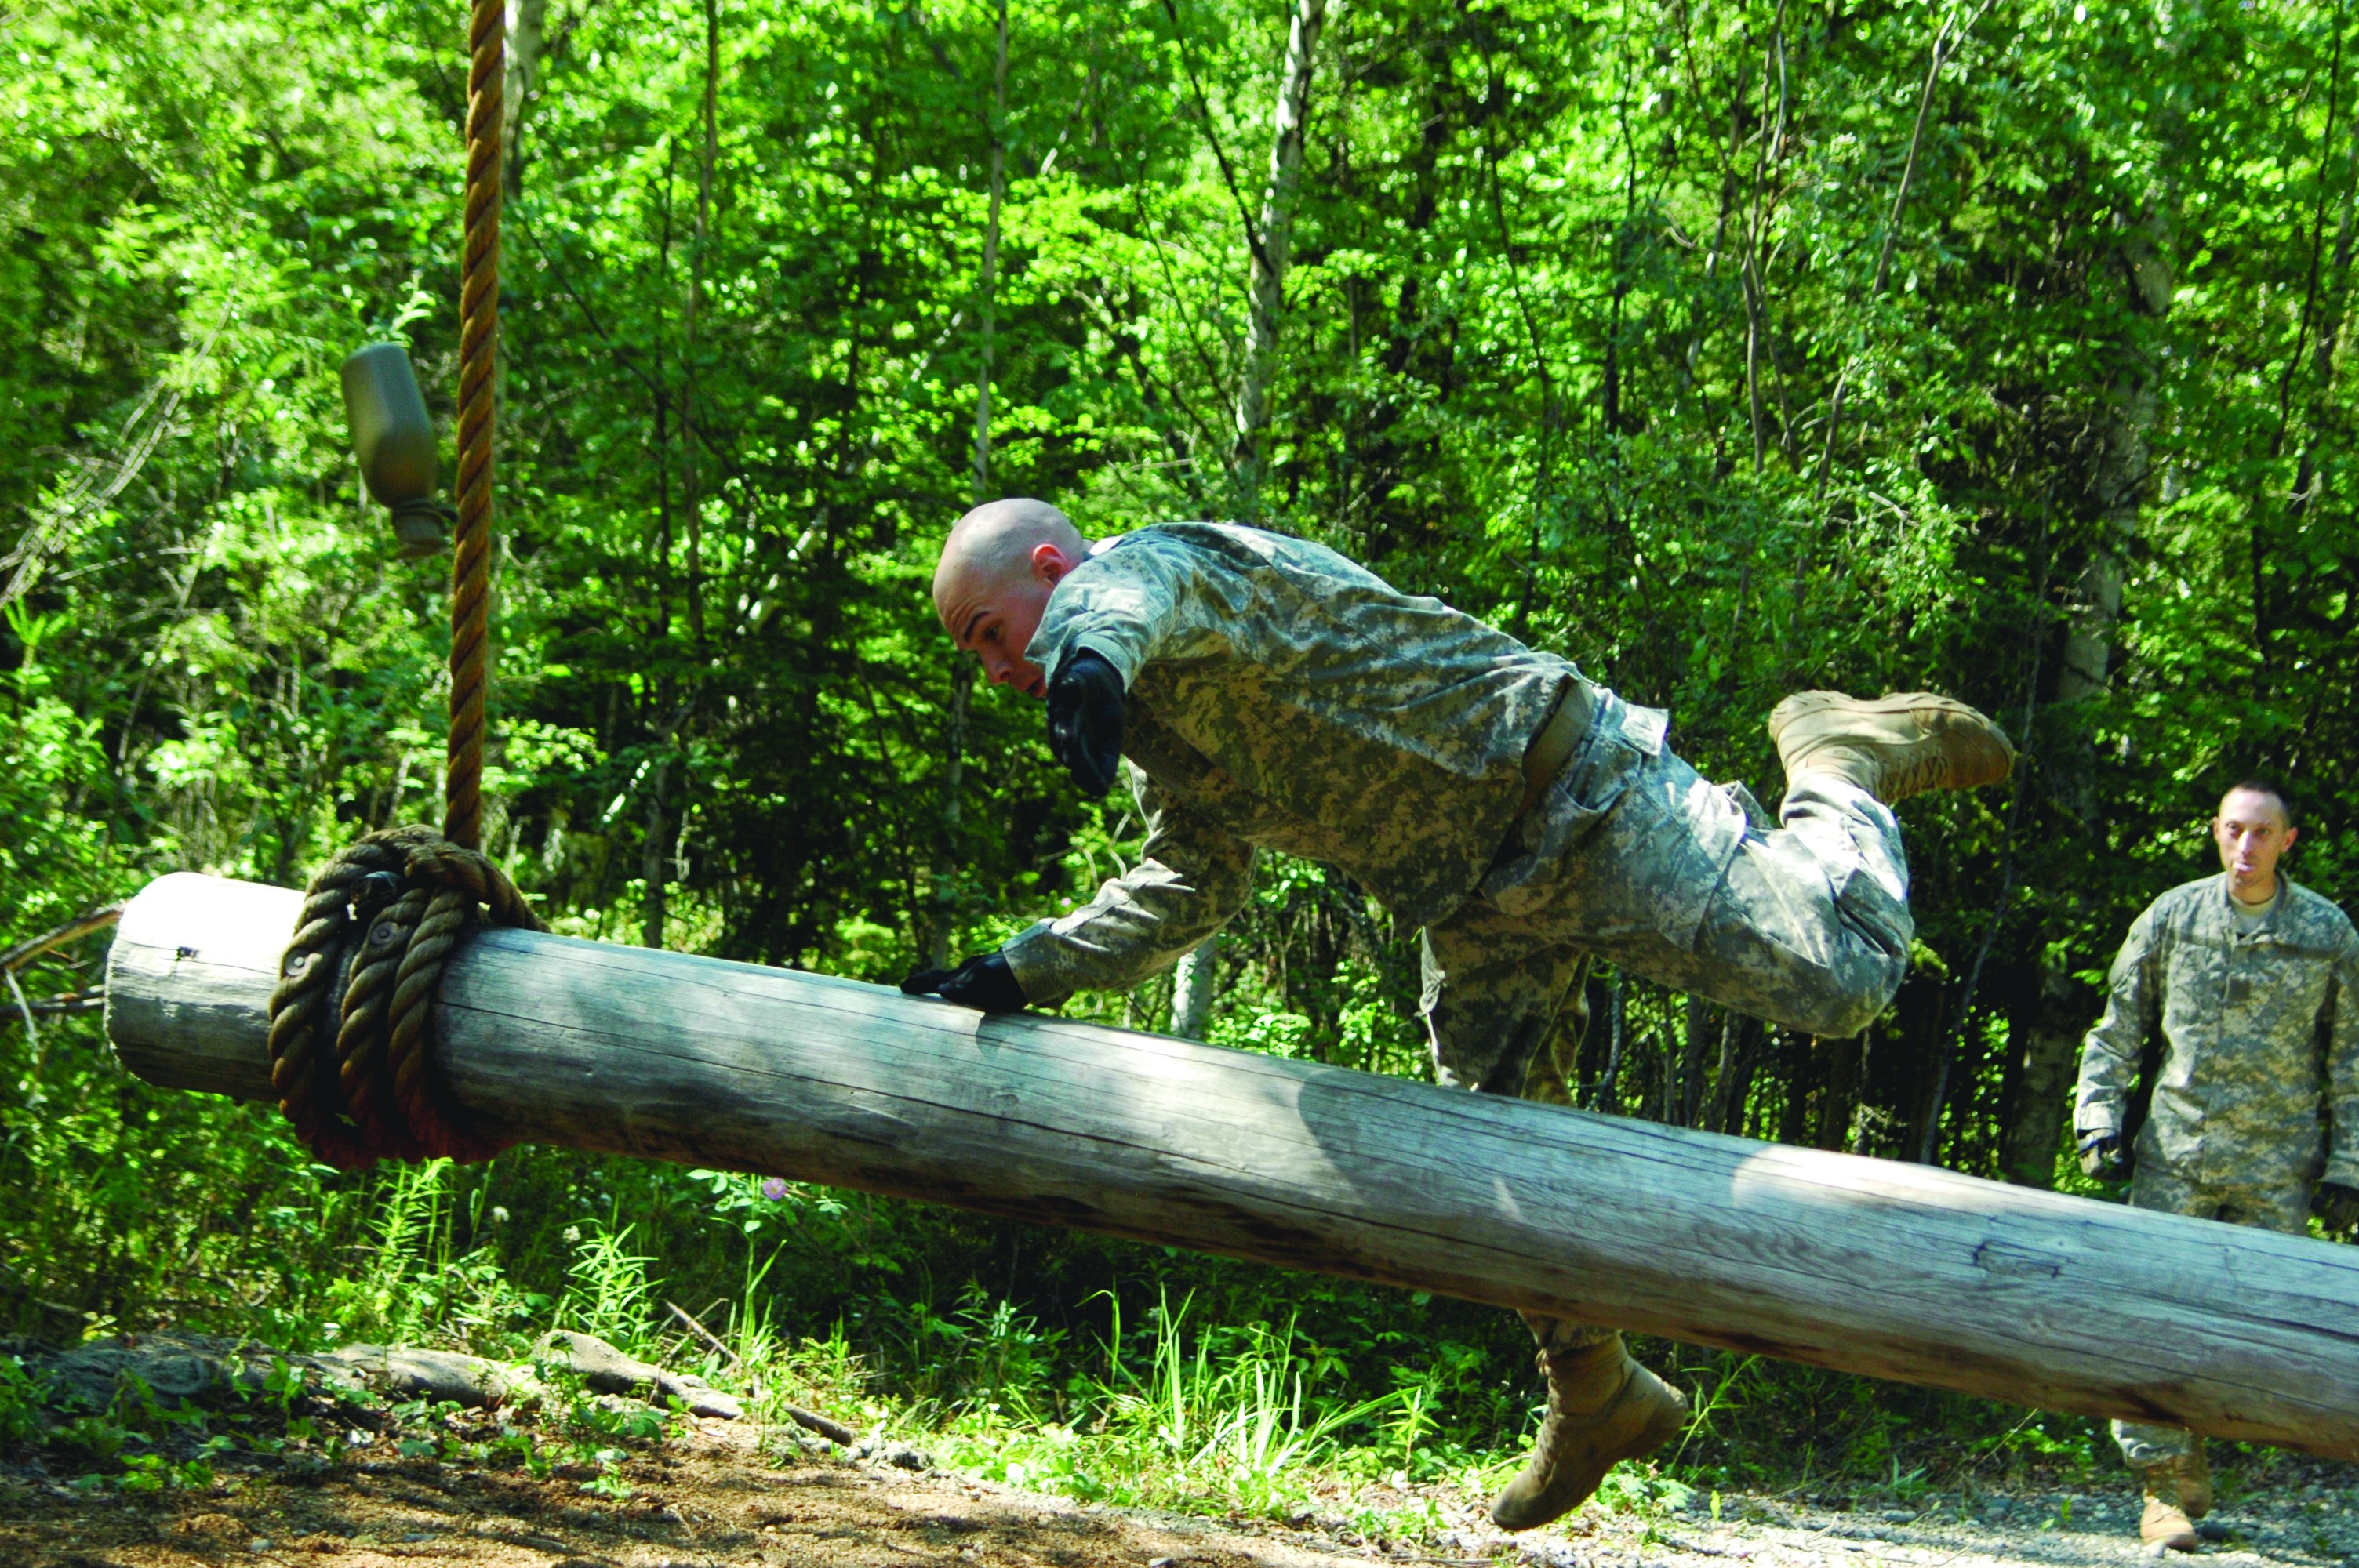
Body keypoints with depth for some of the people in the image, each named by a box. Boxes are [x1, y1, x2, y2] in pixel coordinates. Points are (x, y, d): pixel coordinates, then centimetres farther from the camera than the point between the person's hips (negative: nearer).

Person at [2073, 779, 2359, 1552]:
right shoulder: (2172, 918, 4)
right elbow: (2116, 1030, 12)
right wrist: (2100, 1120, 2)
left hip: (2278, 1167, 0)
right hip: (2176, 1156, 0)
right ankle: (2168, 1486, -2)